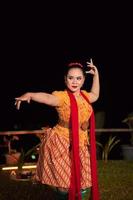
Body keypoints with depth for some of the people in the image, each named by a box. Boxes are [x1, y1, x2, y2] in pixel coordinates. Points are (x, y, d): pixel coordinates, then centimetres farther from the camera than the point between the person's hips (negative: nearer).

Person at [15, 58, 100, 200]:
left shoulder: (84, 96, 8)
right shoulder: (62, 96, -15)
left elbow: (95, 95, 33)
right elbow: (47, 97, -38)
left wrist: (96, 75, 26)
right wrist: (29, 95, -58)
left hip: (81, 145, 6)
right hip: (61, 143, -6)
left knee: (82, 188, 8)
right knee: (64, 187, -8)